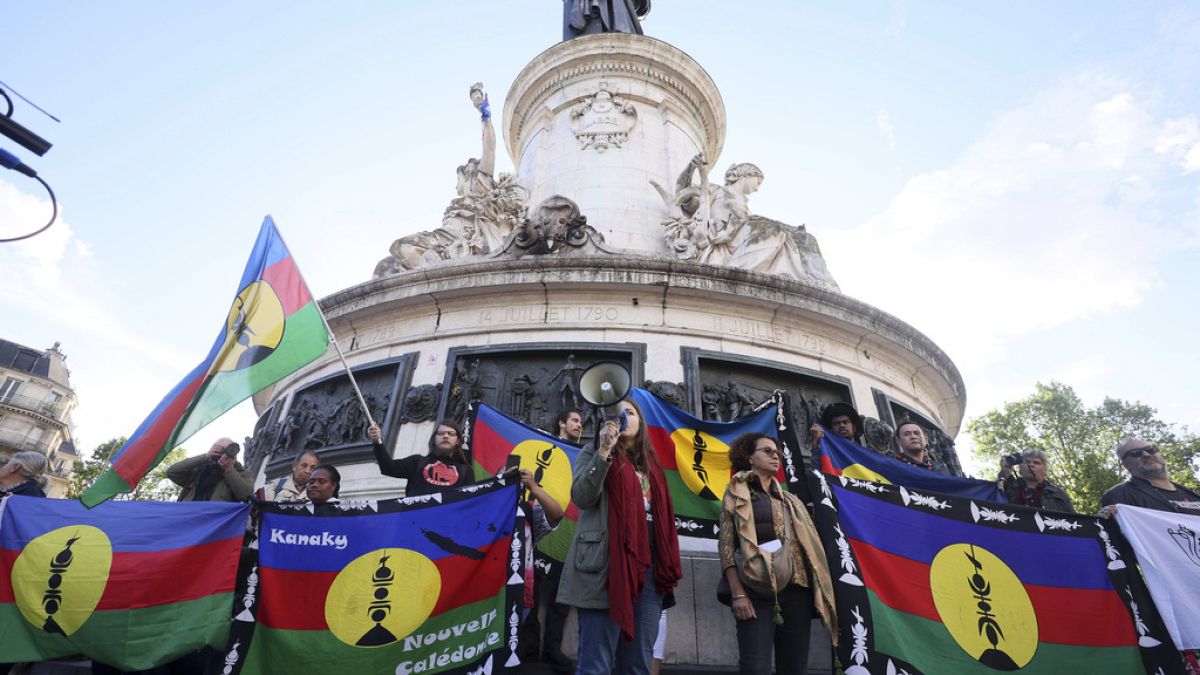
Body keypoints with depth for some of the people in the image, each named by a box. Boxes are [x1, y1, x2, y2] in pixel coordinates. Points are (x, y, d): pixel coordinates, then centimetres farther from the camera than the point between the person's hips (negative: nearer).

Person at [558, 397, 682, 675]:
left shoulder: (649, 463, 20)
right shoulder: (594, 452, 5)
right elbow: (581, 497, -11)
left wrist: (668, 567, 15)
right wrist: (604, 451, -18)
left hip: (648, 568, 6)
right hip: (607, 566, -5)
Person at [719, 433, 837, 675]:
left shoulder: (789, 499, 22)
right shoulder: (736, 493, 5)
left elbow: (807, 544, 17)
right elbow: (726, 545, -3)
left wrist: (817, 591, 6)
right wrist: (738, 593, -13)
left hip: (796, 590, 5)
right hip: (758, 592, -5)